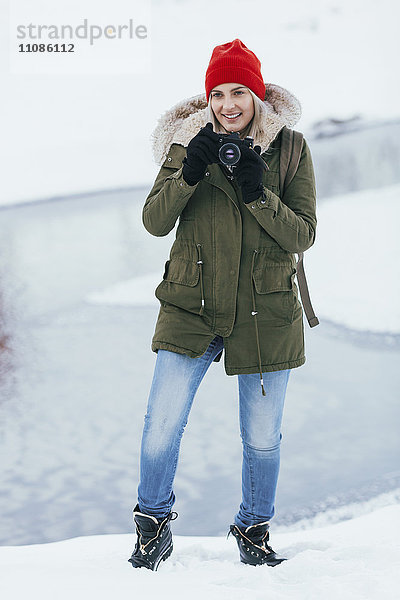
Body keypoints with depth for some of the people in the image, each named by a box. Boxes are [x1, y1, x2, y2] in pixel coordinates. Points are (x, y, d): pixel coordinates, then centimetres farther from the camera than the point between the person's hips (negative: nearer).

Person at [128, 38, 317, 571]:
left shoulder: (291, 149, 0)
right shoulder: (189, 144, 2)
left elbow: (303, 235, -5)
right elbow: (154, 222, -5)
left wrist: (257, 191, -19)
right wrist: (191, 173, -20)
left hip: (266, 314, 0)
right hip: (192, 308, 0)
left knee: (263, 439, 8)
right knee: (161, 428, -7)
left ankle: (254, 531, 32)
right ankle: (154, 525, 18)